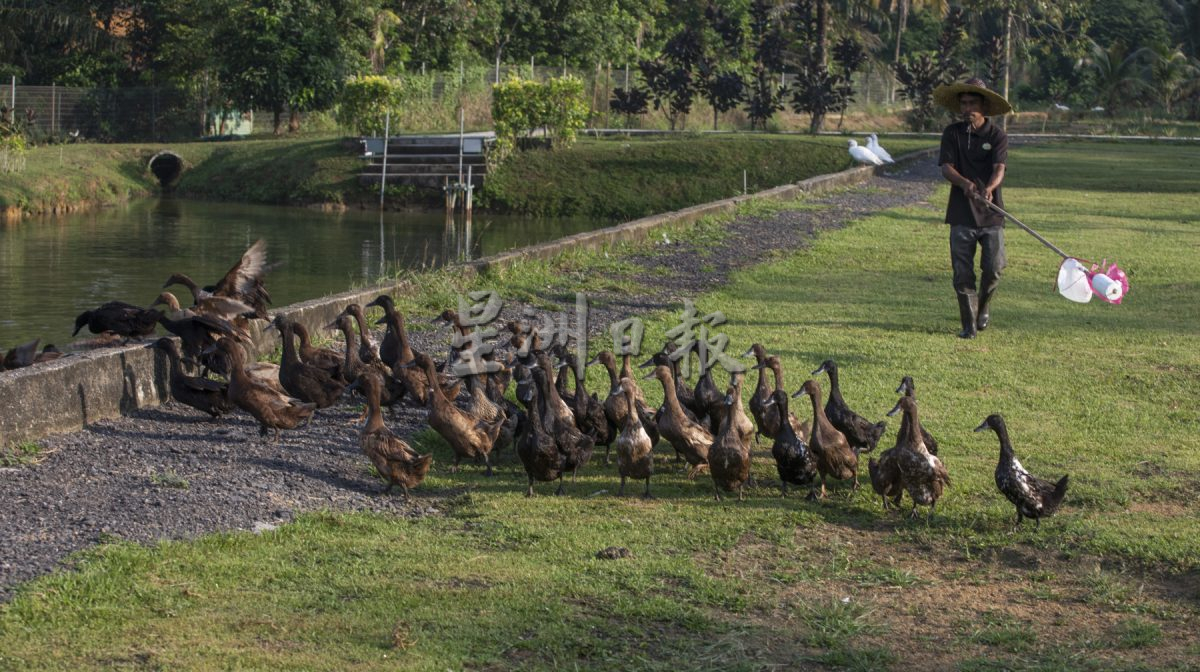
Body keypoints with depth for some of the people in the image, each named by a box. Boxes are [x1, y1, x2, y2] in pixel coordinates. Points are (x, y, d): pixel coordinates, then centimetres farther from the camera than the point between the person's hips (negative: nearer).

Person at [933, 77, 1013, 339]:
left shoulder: (997, 135, 0)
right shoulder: (952, 133, 5)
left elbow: (999, 168, -13)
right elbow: (946, 167, -5)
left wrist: (989, 188, -35)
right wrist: (964, 183, -26)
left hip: (990, 212, -1)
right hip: (961, 212, 1)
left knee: (993, 268, -5)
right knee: (962, 272, -2)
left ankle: (984, 307, 24)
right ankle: (969, 324, 10)